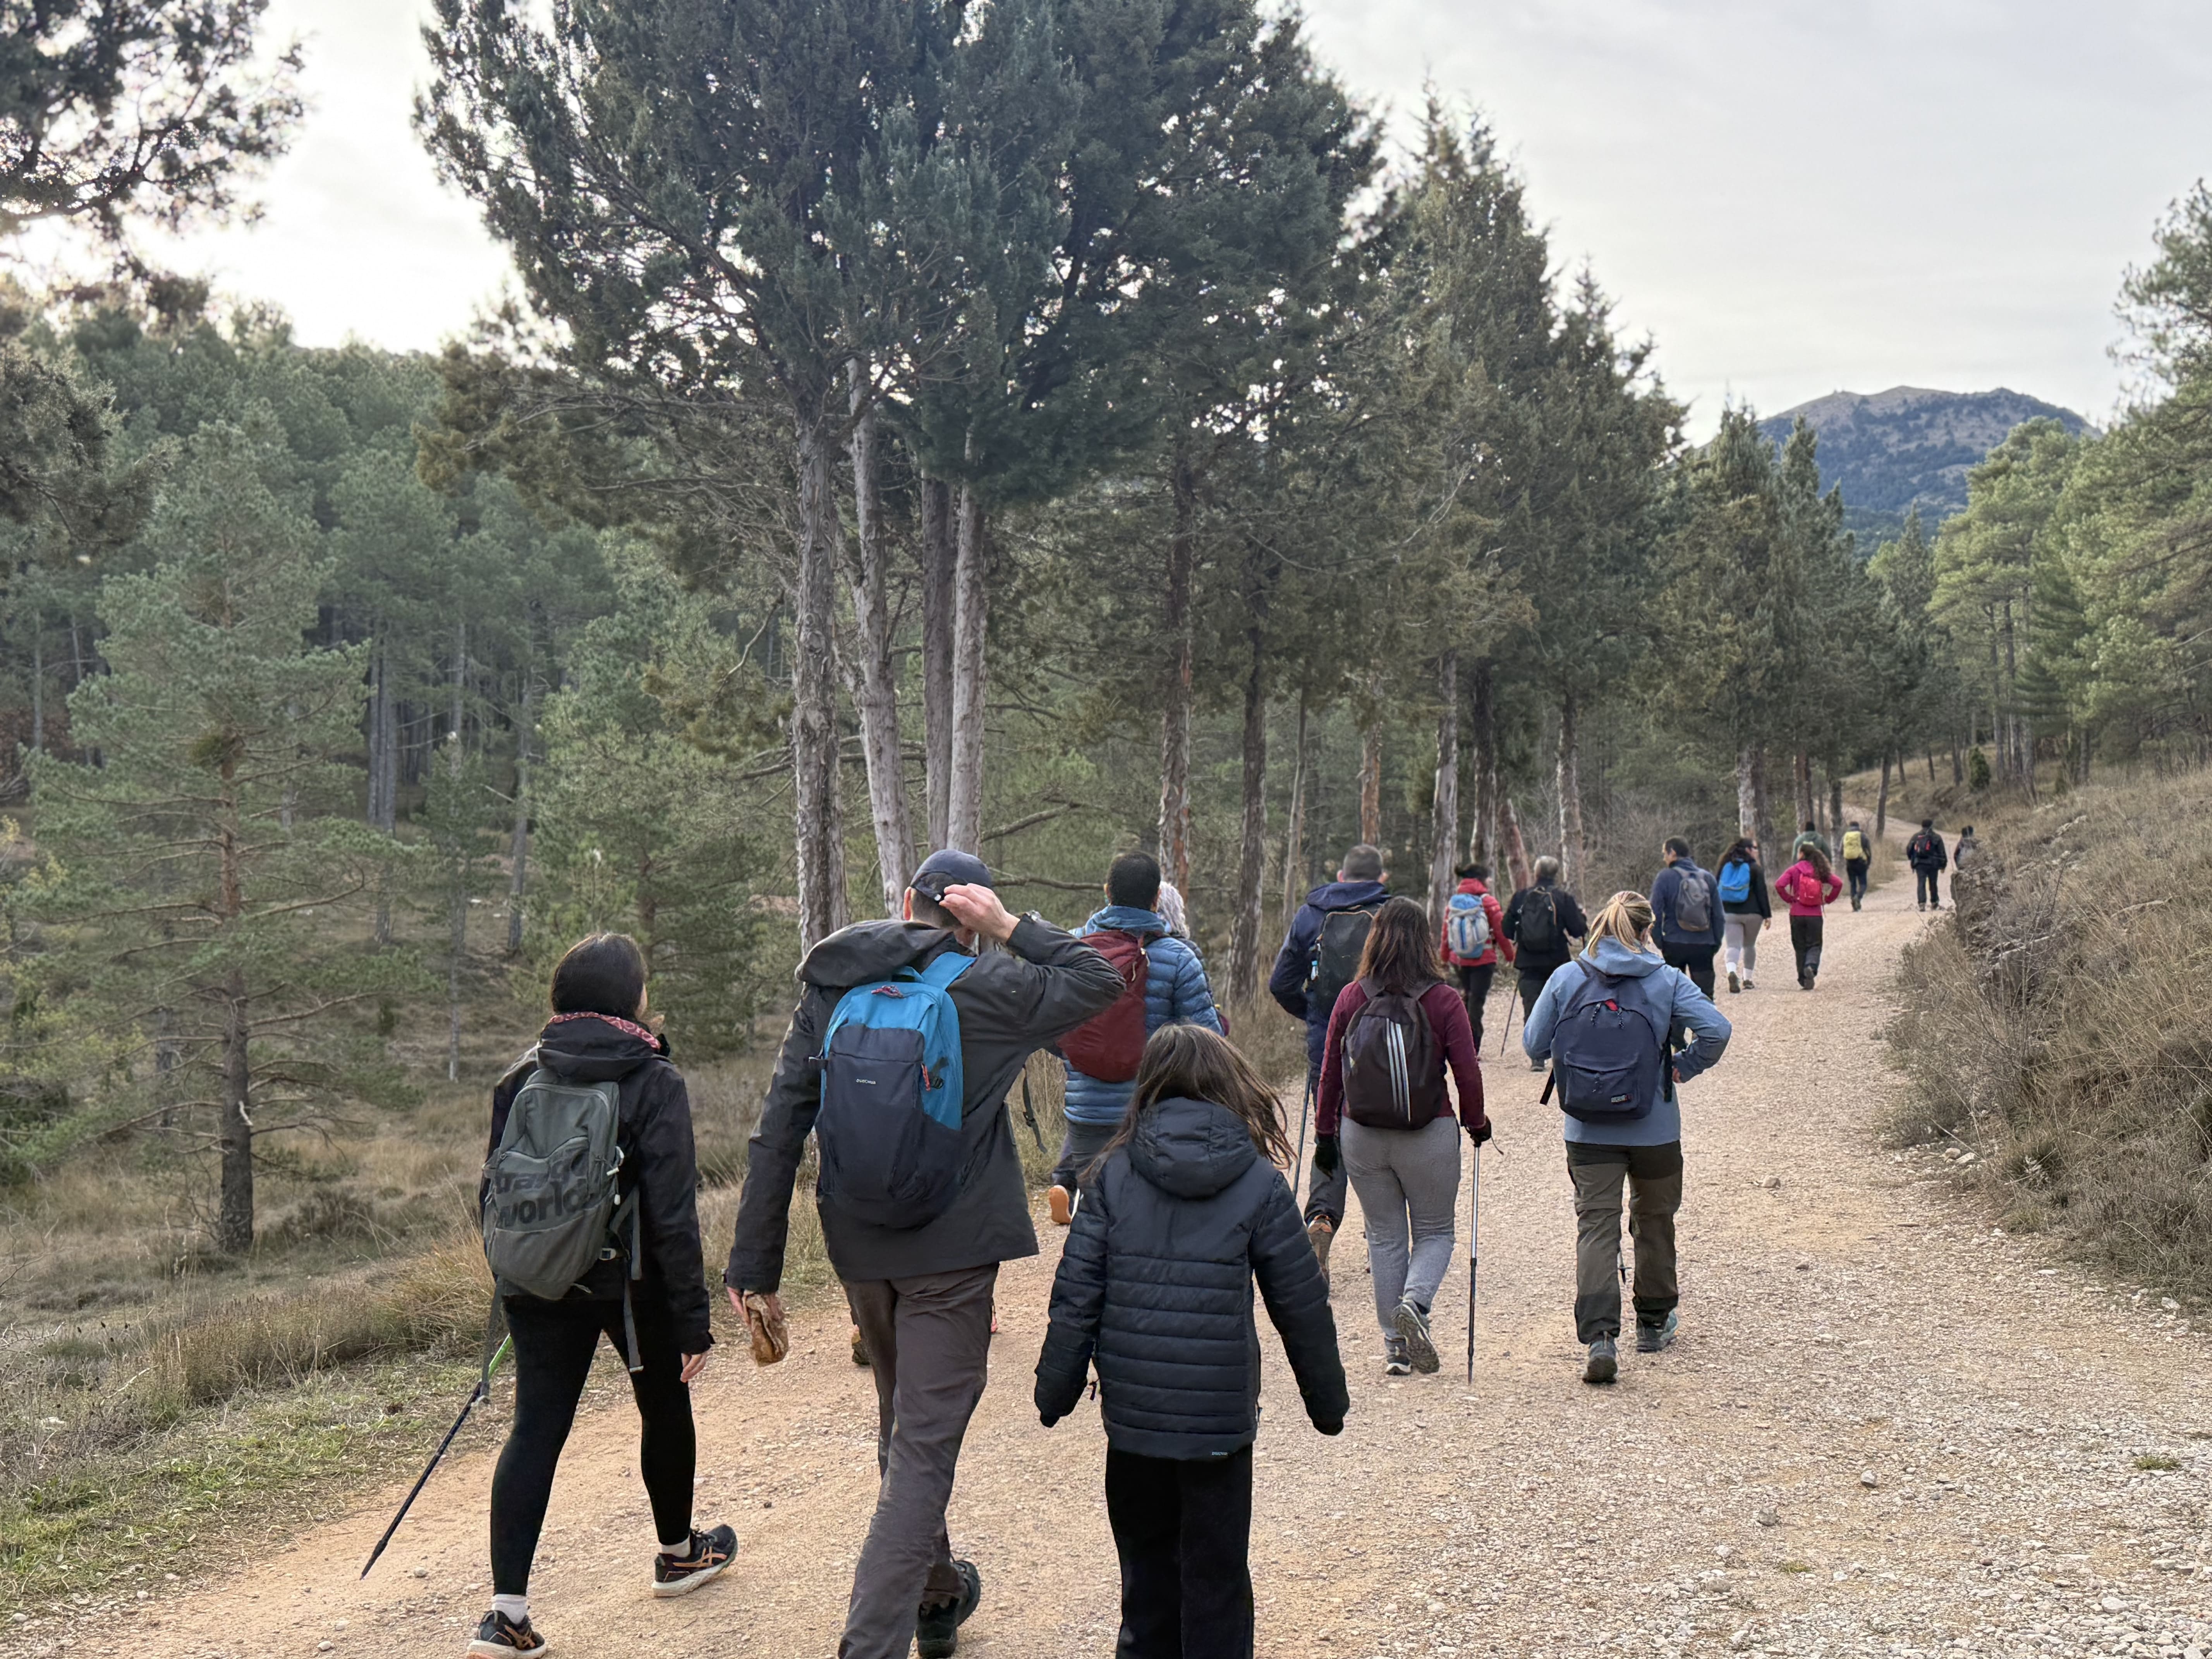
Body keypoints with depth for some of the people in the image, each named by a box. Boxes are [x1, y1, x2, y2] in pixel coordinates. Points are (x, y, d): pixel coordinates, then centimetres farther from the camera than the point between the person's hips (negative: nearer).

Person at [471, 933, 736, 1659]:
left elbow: (493, 1189, 7)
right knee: (665, 1407, 19)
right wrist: (693, 1319, -10)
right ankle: (678, 1553, 37)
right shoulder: (655, 1083, -13)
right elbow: (673, 1211, -15)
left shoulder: (523, 1078, 2)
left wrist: (512, 1276, 19)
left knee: (535, 1430, 5)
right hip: (630, 1285, -3)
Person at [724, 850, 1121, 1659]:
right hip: (951, 1251, -5)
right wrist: (1011, 927, -2)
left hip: (859, 1250, 5)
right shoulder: (983, 987, -10)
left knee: (903, 1427, 23)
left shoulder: (830, 988, 2)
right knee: (924, 1446, -1)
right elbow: (1102, 979, 2)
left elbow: (778, 1131, -1)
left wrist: (754, 1267, 1)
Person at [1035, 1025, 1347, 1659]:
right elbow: (1302, 1305, 0)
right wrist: (1327, 1399, 11)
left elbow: (1076, 1295, -2)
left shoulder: (1114, 1174, -2)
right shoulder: (1260, 1183, -5)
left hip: (1132, 1410, 2)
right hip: (1221, 1411, -2)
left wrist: (1055, 1391, 8)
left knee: (1147, 1558, 19)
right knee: (1216, 1570, 10)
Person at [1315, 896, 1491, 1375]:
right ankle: (1415, 1302, -14)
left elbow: (1331, 1070, 2)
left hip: (1361, 1135, 2)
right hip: (1429, 1135, -2)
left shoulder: (1351, 998, -2)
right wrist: (1476, 1124, 10)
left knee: (1384, 1235, 13)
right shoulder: (1444, 1000, -8)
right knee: (1435, 1231, 14)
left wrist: (1325, 1132, 11)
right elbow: (1467, 1071, -6)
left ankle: (1396, 1346, 13)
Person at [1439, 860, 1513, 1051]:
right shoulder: (1488, 902, -8)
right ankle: (1473, 1048, -3)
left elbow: (1446, 932, 8)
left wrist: (1445, 957, 18)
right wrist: (1510, 955, 5)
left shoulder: (1453, 902, 4)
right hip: (1484, 960, -5)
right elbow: (1501, 931, -7)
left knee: (1467, 997, 19)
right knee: (1477, 1000, -1)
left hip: (1459, 960, 5)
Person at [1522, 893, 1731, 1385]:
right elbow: (1716, 1031, -16)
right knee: (1655, 1221, 19)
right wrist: (1681, 1069, -1)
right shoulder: (1667, 980, -5)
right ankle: (1655, 1322, 33)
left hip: (1588, 1131, 0)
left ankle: (1599, 1336, -16)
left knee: (1596, 1225, -1)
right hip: (1655, 1128, 0)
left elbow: (1534, 1044, 0)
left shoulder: (1565, 979, -2)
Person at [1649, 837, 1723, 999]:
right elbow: (1719, 916, 6)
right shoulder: (1708, 878, 5)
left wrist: (1659, 942, -1)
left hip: (1674, 945, -2)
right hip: (1704, 946, 2)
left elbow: (1655, 913, -9)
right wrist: (1716, 944, 13)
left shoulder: (1665, 877, -6)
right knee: (1705, 995, 4)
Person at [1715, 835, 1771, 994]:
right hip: (1752, 914, -2)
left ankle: (1732, 971, -31)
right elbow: (1762, 893, -6)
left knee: (1733, 946, -4)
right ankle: (1747, 979, 16)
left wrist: (1719, 914, 17)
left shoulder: (1726, 867, 9)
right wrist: (1767, 915, -3)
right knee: (1749, 945, 15)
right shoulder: (1755, 869, -4)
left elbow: (1718, 891, 12)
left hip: (1729, 914, 2)